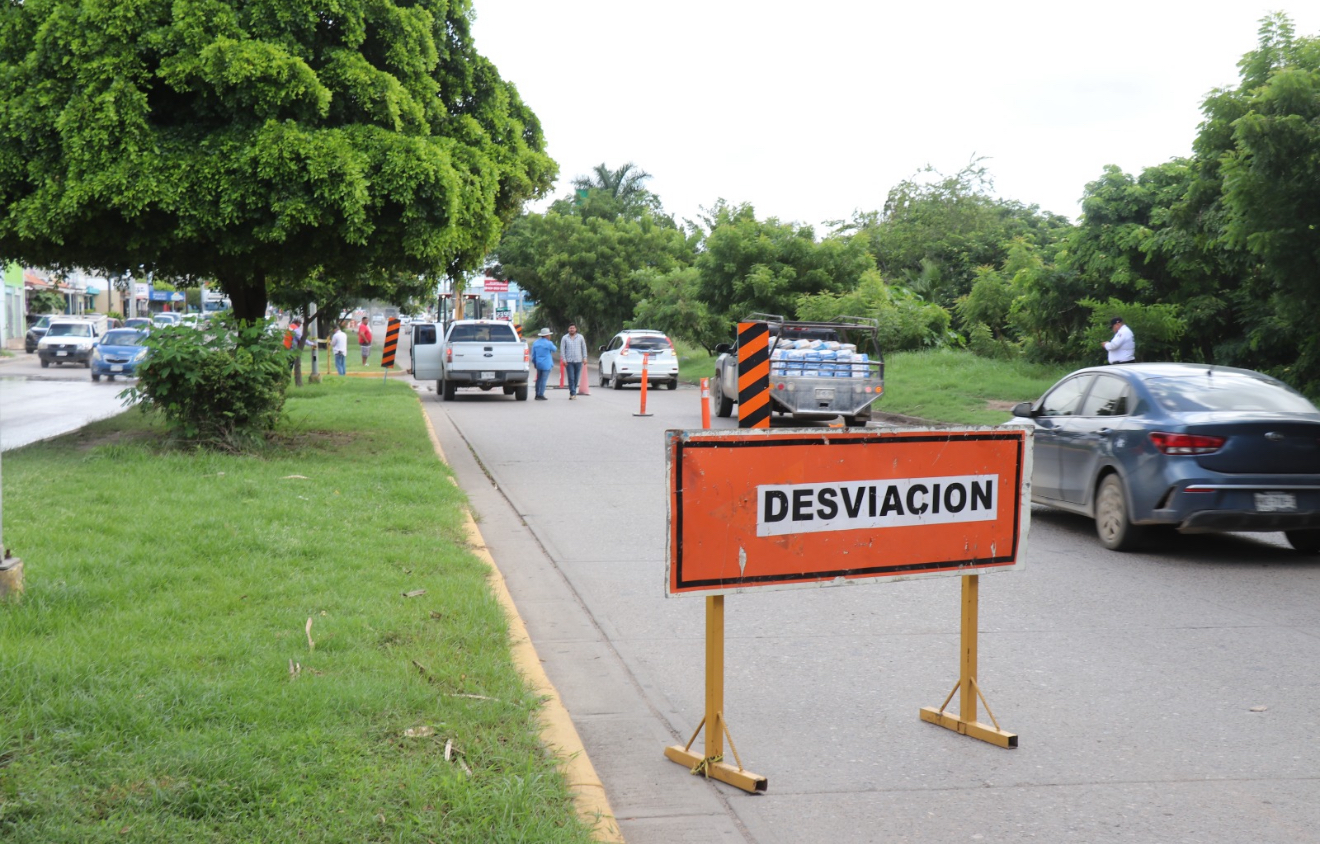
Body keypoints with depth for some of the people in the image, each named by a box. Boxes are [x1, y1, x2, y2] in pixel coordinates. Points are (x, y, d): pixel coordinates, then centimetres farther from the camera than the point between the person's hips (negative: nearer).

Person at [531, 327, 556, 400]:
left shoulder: (535, 343, 6)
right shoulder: (548, 343, -14)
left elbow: (533, 354, 10)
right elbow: (554, 349, 4)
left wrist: (534, 362, 21)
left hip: (538, 364, 6)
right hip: (546, 365, -6)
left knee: (539, 379, 16)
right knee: (543, 380, -4)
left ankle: (537, 395, 20)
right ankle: (540, 395, -5)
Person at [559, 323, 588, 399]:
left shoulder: (580, 337, 7)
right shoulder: (564, 338, 3)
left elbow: (584, 348, 10)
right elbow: (562, 349, 1)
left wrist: (584, 358, 4)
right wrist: (564, 359, -7)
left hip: (578, 361, 2)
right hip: (569, 361, -2)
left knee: (576, 378, 5)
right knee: (571, 378, -9)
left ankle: (572, 392, 17)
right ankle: (573, 393, -10)